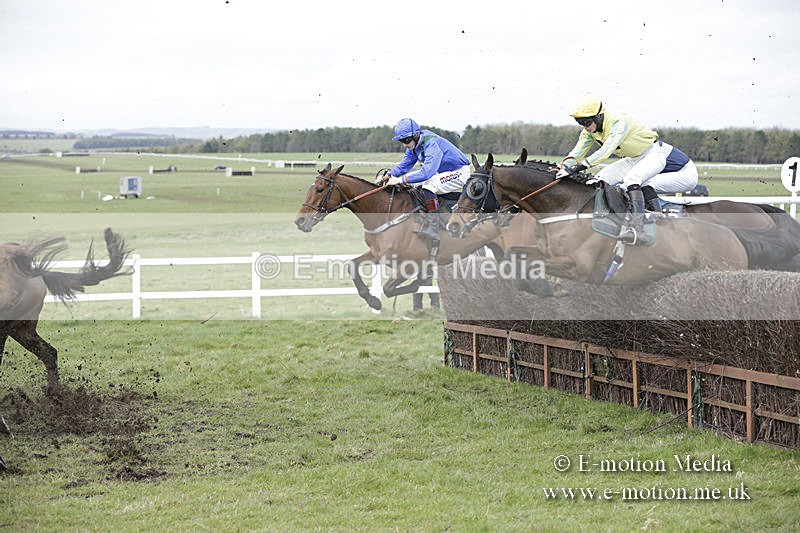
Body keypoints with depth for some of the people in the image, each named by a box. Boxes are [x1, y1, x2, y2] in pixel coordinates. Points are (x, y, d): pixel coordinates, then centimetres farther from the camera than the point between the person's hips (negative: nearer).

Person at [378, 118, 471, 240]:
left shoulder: (432, 144, -30)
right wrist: (387, 176, -9)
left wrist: (401, 180, -39)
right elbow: (405, 165, 8)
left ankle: (432, 228, -34)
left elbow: (427, 172, -40)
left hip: (459, 173, -10)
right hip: (442, 173, 10)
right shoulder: (414, 144, -2)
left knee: (428, 184, -33)